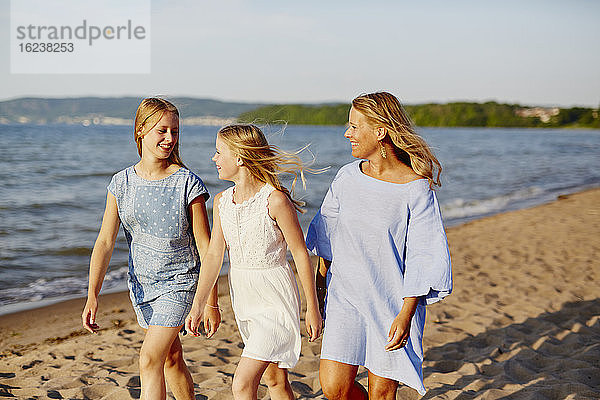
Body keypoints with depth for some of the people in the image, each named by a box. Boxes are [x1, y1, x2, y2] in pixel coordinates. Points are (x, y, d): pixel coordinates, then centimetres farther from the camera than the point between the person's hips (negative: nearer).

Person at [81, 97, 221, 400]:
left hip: (179, 282, -4)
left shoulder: (188, 183, -14)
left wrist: (211, 302, -12)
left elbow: (205, 246, -12)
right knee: (172, 359, 18)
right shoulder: (122, 183, -4)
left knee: (150, 359, -13)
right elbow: (105, 242, -5)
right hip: (141, 283, 4)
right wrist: (92, 295, -13)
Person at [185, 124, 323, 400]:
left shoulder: (275, 200, -17)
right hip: (244, 301, 7)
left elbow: (301, 254, -12)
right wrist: (198, 306, -4)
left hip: (276, 300, -7)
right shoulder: (222, 202, 3)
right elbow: (214, 255, 2)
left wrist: (312, 309, -8)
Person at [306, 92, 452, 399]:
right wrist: (322, 277, 19)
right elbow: (327, 233, 14)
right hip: (345, 295, 4)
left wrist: (406, 314, -15)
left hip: (394, 301, -3)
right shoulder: (348, 176, 1)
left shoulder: (416, 188, -13)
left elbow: (423, 259, -11)